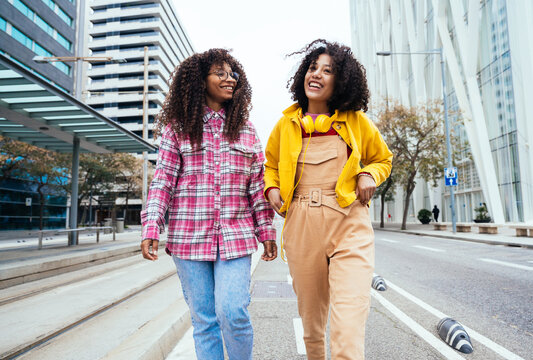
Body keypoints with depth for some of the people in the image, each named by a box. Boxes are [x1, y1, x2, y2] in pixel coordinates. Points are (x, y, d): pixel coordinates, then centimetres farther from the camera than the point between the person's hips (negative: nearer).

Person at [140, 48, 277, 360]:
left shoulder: (246, 130, 9)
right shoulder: (177, 127, 5)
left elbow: (258, 185, 8)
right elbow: (163, 181, 1)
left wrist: (267, 232, 5)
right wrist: (151, 228, -9)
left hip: (235, 236, 1)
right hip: (189, 237, 0)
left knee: (232, 312, -8)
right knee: (203, 319, 8)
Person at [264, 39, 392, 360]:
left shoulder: (357, 122, 6)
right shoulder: (287, 124, 10)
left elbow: (383, 158, 21)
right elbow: (271, 163, 25)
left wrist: (369, 175, -1)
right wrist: (272, 187, 4)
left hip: (349, 226, -2)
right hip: (301, 227, 2)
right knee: (312, 322, 17)